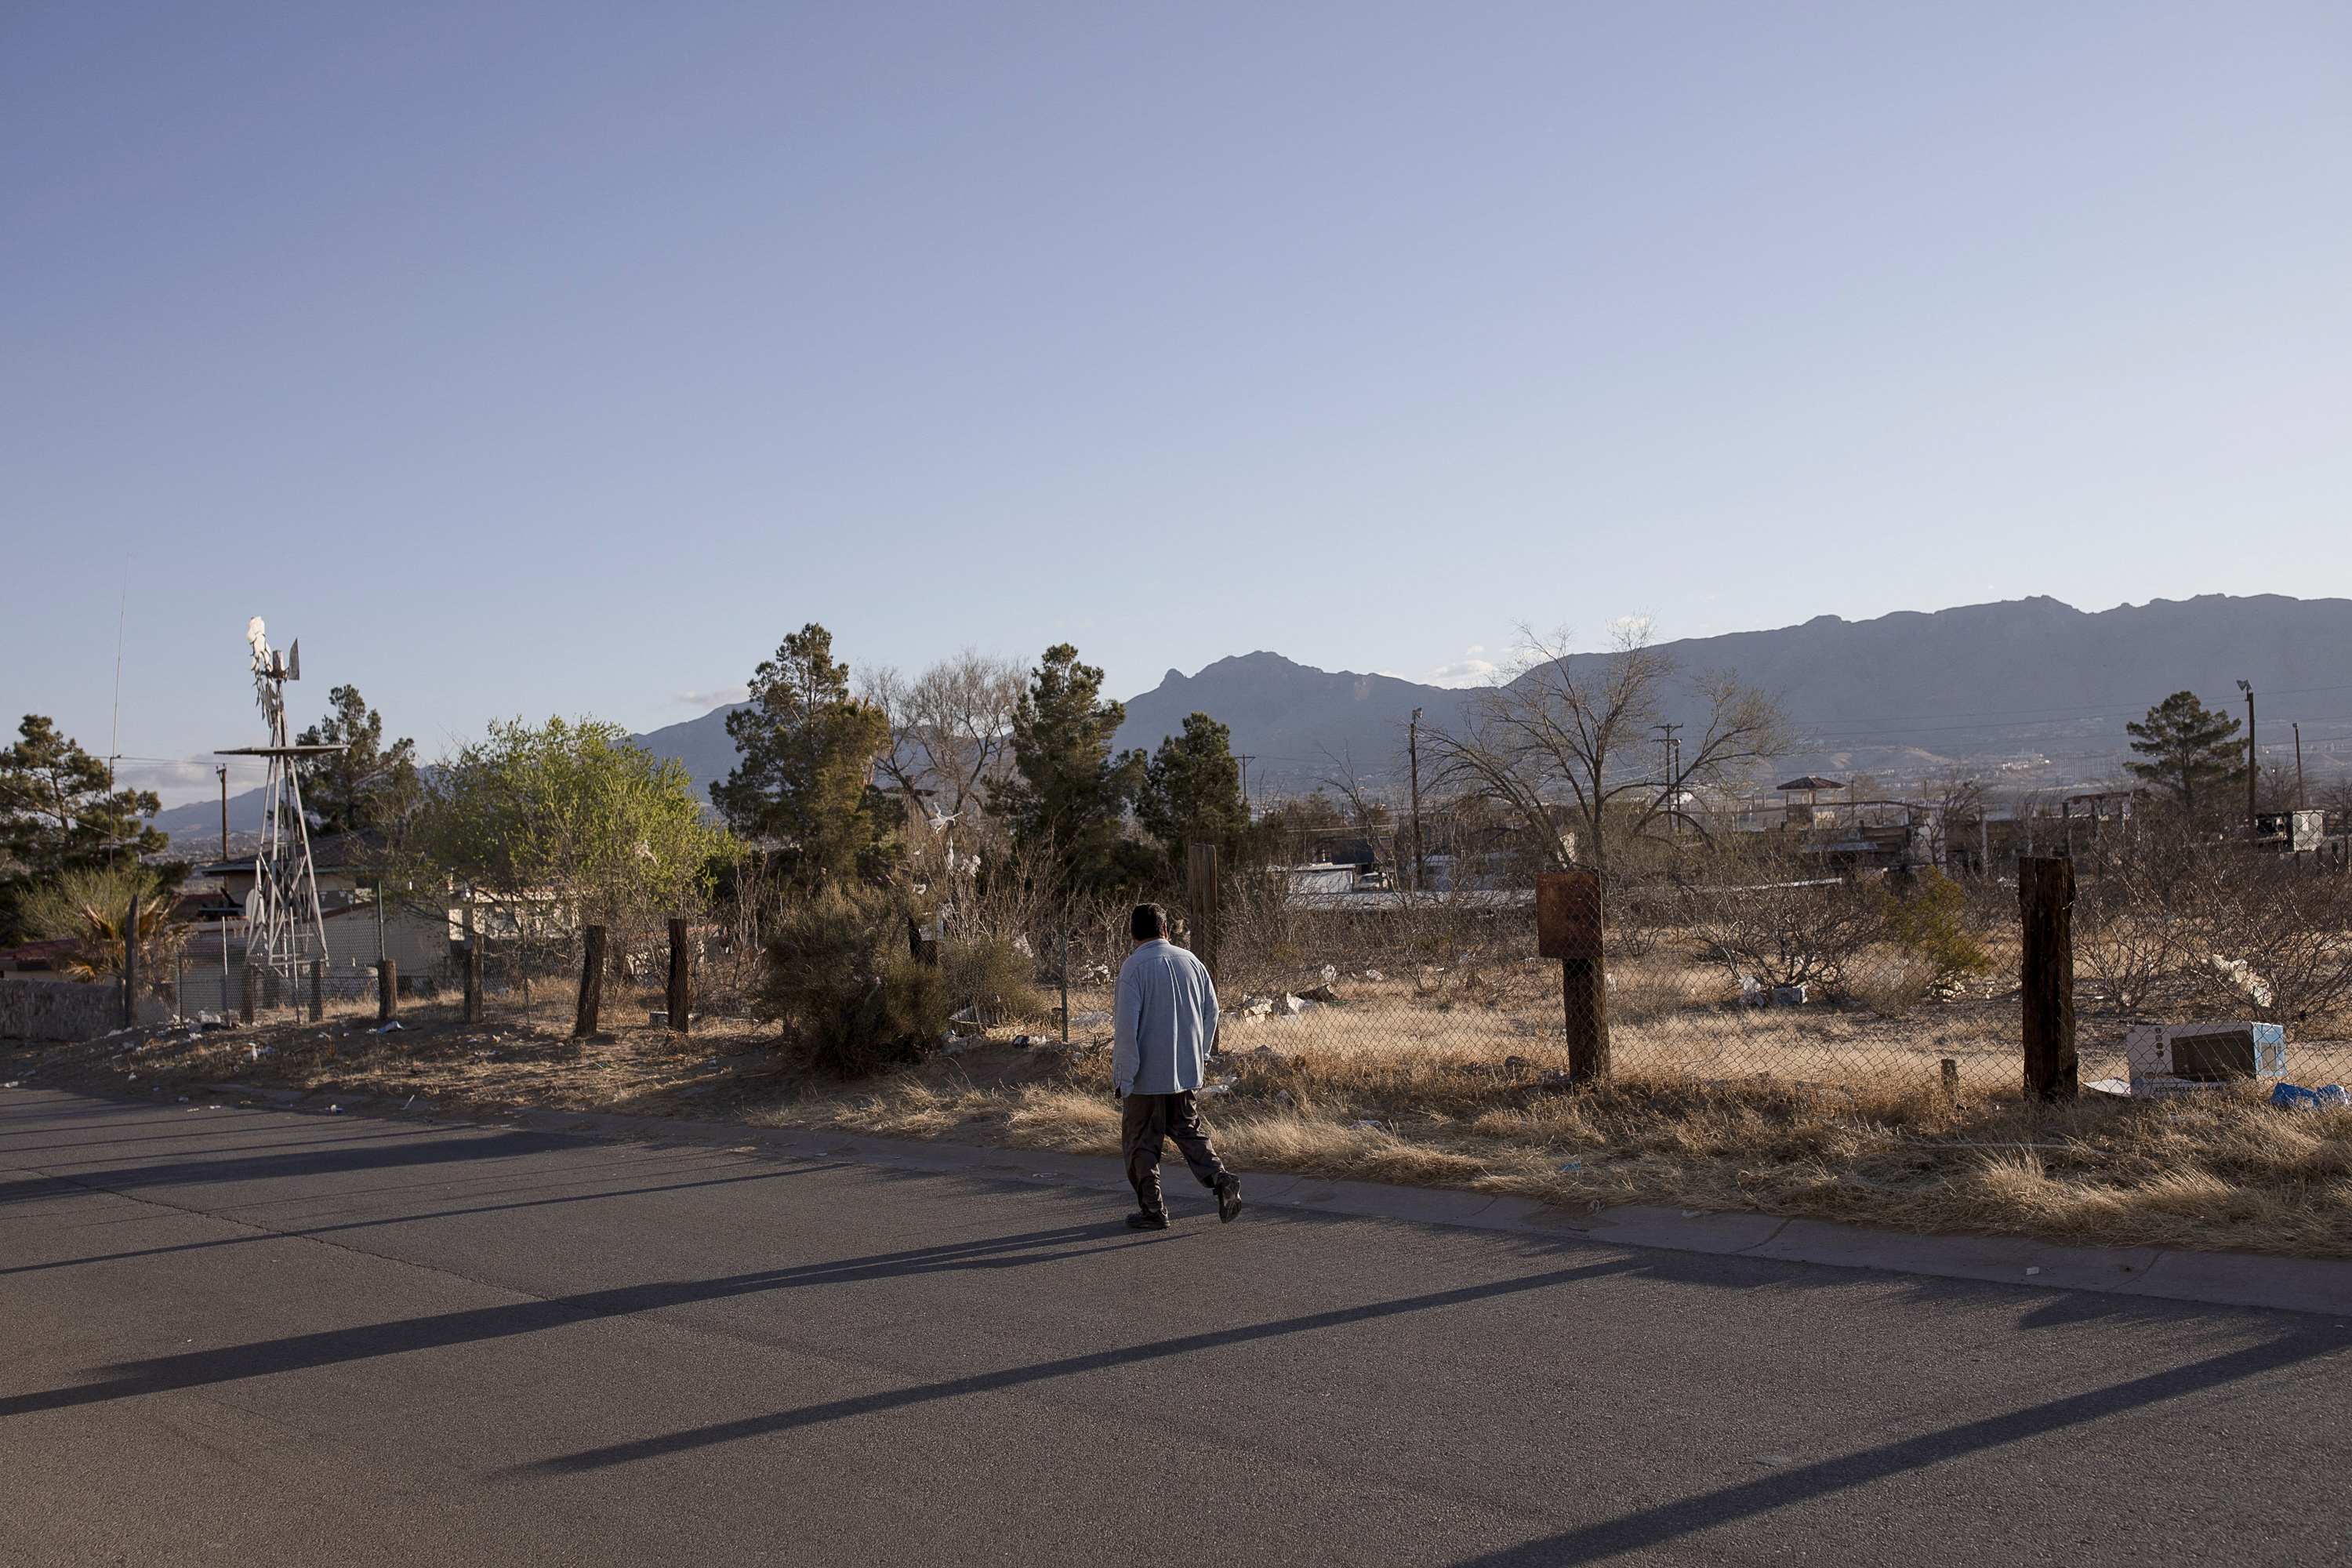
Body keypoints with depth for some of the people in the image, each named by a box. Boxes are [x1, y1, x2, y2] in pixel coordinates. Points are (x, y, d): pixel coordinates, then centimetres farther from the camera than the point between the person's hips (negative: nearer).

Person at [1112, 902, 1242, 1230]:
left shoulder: (1133, 967, -12)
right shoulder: (1191, 962, 4)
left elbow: (1126, 1027, -16)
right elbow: (1211, 1010, 11)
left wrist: (1125, 1077, -11)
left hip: (1147, 1074, -5)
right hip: (1187, 1071, 5)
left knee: (1141, 1142, 6)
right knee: (1188, 1131, 18)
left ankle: (1152, 1210, 9)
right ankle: (1221, 1179, -2)